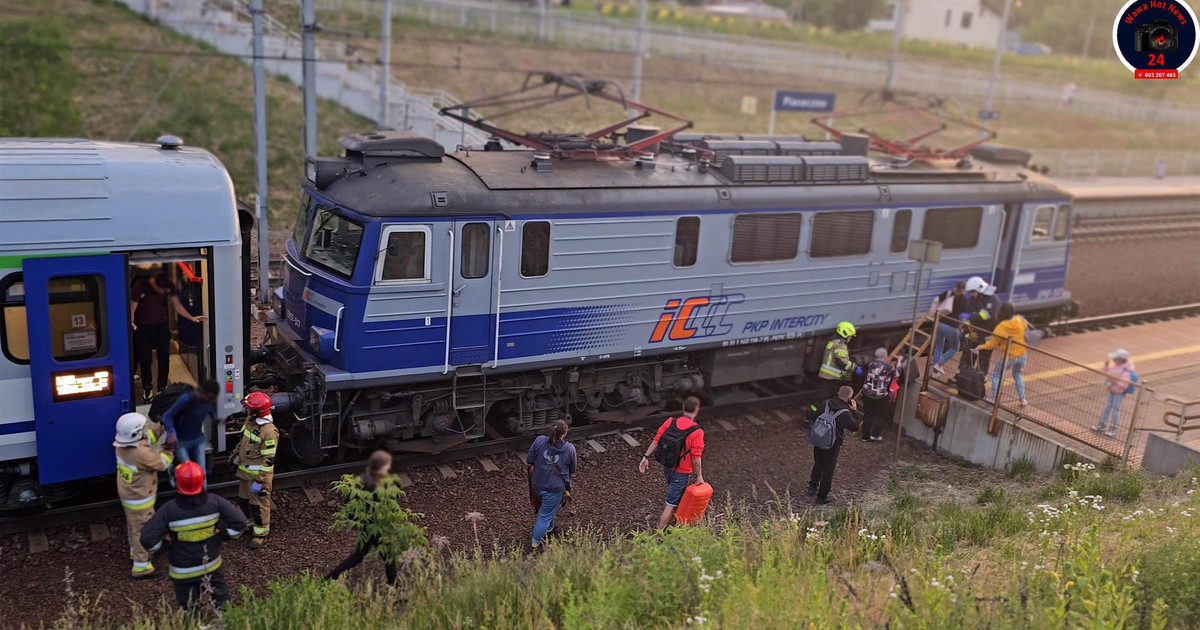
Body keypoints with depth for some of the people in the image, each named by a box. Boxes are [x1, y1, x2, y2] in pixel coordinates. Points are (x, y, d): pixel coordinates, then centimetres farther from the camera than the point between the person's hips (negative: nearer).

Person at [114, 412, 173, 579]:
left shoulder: (122, 445, -12)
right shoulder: (141, 454, -38)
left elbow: (145, 440, 5)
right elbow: (163, 464, -23)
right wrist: (169, 448, -14)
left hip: (127, 494, 9)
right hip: (140, 500, -9)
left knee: (133, 526, 28)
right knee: (143, 531, 6)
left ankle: (135, 552, 49)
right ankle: (141, 567, 16)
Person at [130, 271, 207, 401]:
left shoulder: (169, 286, -7)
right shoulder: (140, 287, -18)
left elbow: (177, 305, 4)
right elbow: (132, 309, -15)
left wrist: (192, 318, -7)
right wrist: (131, 323, -34)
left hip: (162, 326, 3)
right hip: (143, 327, -3)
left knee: (164, 358, 1)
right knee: (145, 359, -1)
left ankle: (162, 388, 16)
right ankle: (147, 388, 18)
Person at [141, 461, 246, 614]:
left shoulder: (169, 510, -24)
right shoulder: (214, 502, -18)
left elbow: (148, 538, -25)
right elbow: (240, 521, -16)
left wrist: (165, 544, -7)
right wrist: (222, 536, -3)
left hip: (183, 571, -2)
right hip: (211, 565, 2)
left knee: (190, 611, 18)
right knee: (222, 600, 24)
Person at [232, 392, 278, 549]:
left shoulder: (269, 431, -28)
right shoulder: (250, 420, -1)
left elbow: (268, 460, -26)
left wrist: (260, 481, -25)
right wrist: (236, 455, 23)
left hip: (258, 473, -9)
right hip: (245, 470, 9)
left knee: (258, 503, 3)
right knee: (245, 499, 23)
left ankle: (261, 534, 18)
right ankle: (251, 523, 43)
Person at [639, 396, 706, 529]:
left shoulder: (670, 422, -10)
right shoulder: (696, 432, -24)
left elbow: (656, 441, -5)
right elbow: (696, 458, -20)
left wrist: (646, 457, 5)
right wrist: (699, 476, -7)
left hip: (666, 467, 6)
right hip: (681, 472, -6)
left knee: (672, 488, 32)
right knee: (671, 503, 5)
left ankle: (671, 515, 53)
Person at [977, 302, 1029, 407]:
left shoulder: (1000, 327, -22)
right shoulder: (1020, 320, -11)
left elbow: (992, 344, -13)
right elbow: (1026, 326, 15)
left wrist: (981, 347, -2)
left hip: (1008, 357, -5)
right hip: (1021, 355, 5)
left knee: (996, 375, 13)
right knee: (1018, 375, 27)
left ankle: (994, 399, 6)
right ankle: (1022, 399, 27)